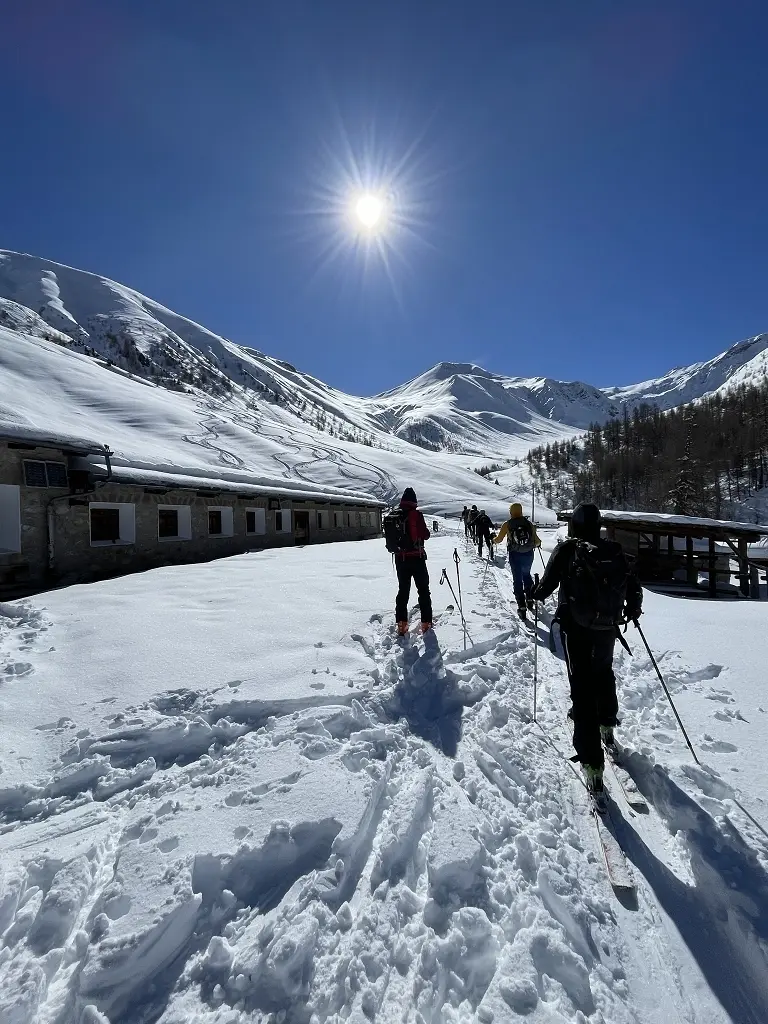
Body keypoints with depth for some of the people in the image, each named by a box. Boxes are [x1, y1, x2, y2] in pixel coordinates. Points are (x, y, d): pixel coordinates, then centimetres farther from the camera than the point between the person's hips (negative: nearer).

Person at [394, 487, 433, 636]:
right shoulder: (416, 515, -12)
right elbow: (425, 535, -12)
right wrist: (425, 532, 8)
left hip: (400, 558, 4)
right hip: (417, 558, -4)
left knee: (403, 590, 13)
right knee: (423, 590, 8)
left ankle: (401, 624, 11)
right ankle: (426, 623, 9)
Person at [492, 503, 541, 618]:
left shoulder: (508, 524, -5)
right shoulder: (529, 523, 0)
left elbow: (499, 539, 0)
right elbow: (536, 540, 2)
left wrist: (493, 539, 23)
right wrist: (538, 544, 26)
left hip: (515, 555, -2)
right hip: (528, 554, 2)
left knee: (517, 579, 5)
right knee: (527, 575, 26)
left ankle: (522, 607, 1)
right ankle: (529, 600, 26)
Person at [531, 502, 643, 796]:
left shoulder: (567, 549, -10)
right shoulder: (614, 551, -1)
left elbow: (547, 584, -6)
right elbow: (634, 587, 5)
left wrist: (537, 595, 17)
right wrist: (632, 610, 25)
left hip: (576, 628, -4)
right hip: (607, 628, 4)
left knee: (582, 688, 0)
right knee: (604, 673, 29)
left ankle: (592, 761, -1)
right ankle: (607, 725, 48)